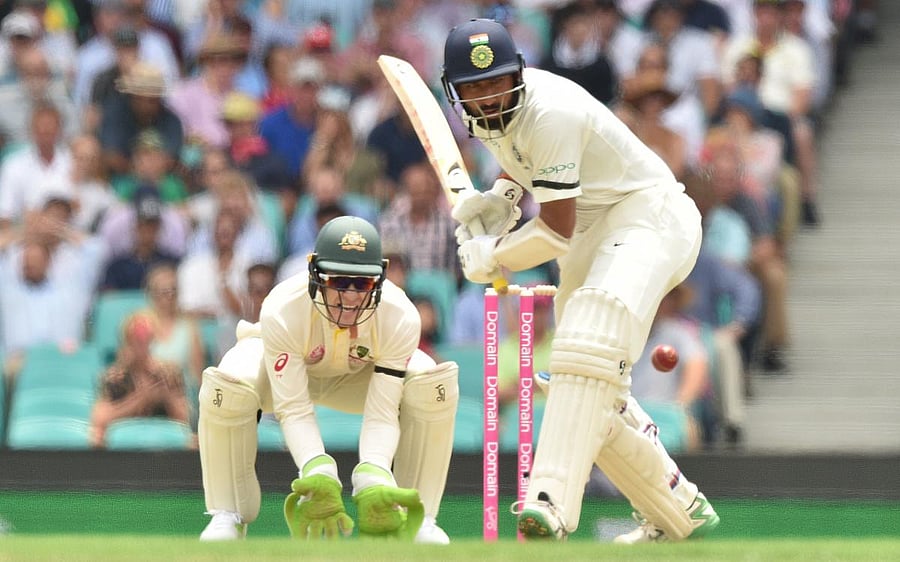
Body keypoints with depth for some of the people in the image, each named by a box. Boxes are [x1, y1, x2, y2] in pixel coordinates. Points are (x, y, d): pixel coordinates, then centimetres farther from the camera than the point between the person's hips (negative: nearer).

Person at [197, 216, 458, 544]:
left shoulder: (400, 318, -34)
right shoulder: (283, 311, -39)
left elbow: (382, 415, -33)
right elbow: (294, 411, -38)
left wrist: (374, 482, -51)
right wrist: (318, 476, -55)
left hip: (360, 376, 2)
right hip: (286, 369, -2)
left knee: (436, 387, -27)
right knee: (227, 387, -35)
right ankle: (228, 515, -15)